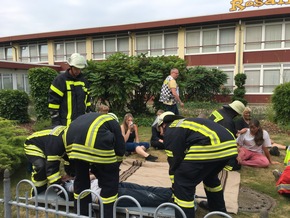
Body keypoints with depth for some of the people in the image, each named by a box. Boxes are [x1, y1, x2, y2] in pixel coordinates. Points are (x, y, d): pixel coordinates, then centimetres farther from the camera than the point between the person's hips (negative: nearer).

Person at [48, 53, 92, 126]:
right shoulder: (60, 80, -5)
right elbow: (53, 101, -7)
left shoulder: (84, 81, 13)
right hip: (66, 123, -5)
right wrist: (55, 120, -10)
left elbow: (87, 100, 20)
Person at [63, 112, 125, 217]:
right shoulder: (113, 122, 30)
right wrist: (114, 167, 38)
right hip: (95, 137, -6)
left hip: (71, 135, 6)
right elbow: (120, 149, 24)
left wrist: (95, 170, 44)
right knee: (110, 181, 12)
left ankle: (81, 214, 38)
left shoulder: (91, 118, 42)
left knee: (81, 178, 26)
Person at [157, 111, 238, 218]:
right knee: (210, 176, 34)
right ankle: (219, 209, 52)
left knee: (182, 182, 3)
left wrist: (174, 188, 21)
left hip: (210, 148, -10)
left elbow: (174, 160, 9)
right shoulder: (185, 123, 34)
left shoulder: (170, 131, 10)